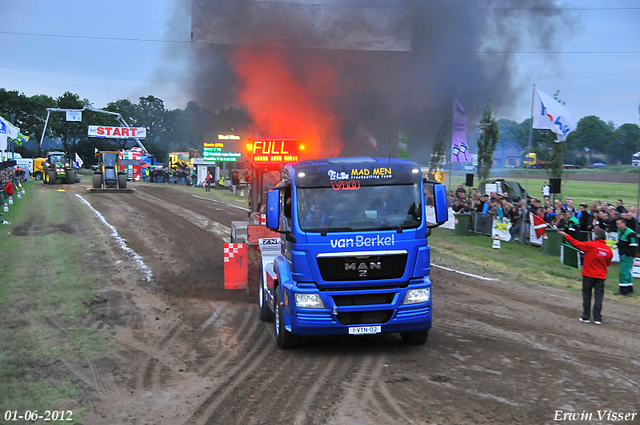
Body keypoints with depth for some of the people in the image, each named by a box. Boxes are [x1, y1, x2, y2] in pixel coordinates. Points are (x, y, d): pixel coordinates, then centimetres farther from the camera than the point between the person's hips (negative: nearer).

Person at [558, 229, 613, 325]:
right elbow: (608, 264, 12)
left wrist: (566, 236, -1)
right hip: (601, 276, 3)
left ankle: (586, 317, 11)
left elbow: (577, 244, -9)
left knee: (586, 296, 7)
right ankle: (597, 318, 2)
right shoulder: (609, 250, 0)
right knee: (598, 297, 5)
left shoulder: (591, 245, -12)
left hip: (588, 275, -3)